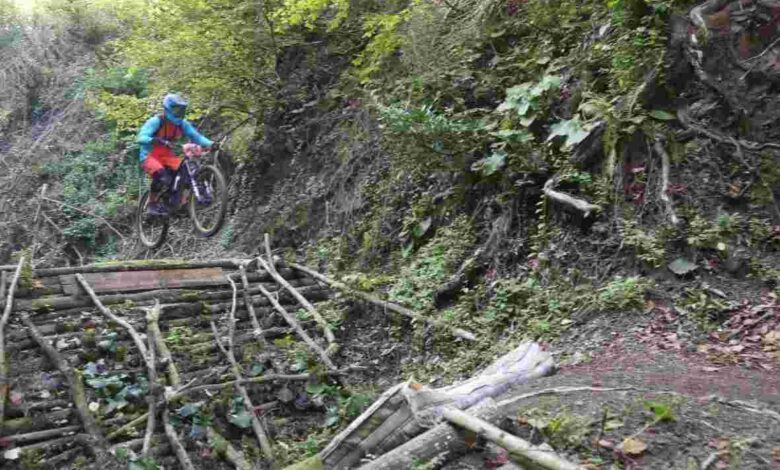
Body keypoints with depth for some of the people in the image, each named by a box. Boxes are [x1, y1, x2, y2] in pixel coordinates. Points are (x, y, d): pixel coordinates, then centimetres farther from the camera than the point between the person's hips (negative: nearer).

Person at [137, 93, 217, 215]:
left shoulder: (182, 124, -3)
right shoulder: (156, 121, -18)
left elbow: (196, 136, -12)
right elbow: (141, 138, -30)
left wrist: (210, 144, -32)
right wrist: (156, 140, -50)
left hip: (167, 156, 5)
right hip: (150, 156, -5)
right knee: (161, 174, -35)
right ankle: (152, 204, -14)